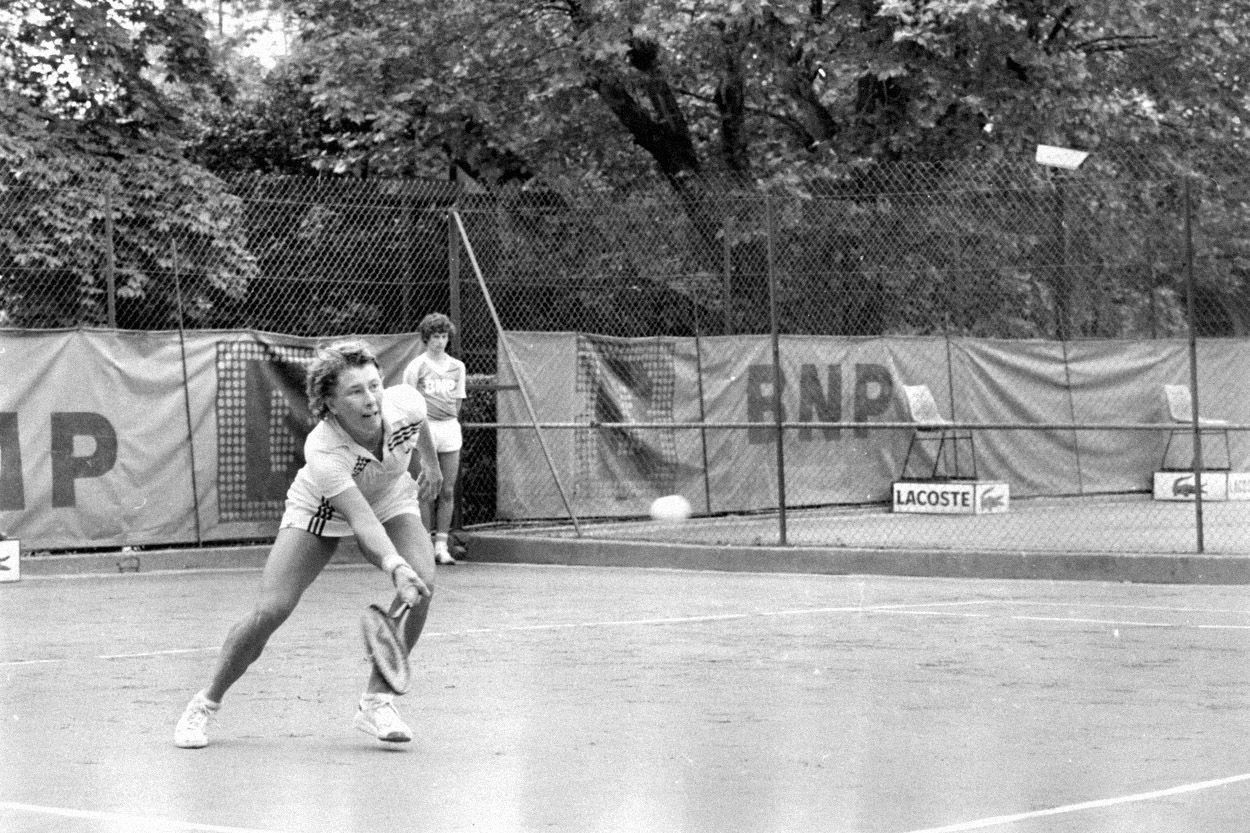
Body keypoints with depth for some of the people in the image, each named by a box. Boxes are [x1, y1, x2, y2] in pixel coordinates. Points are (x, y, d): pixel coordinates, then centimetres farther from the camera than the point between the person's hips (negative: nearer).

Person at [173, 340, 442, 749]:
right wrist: (396, 567, -64)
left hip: (392, 499, 3)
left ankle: (376, 701, -11)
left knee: (422, 582, -25)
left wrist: (429, 462, 16)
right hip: (319, 511, -3)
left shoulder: (404, 404, -29)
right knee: (271, 610, -17)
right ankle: (205, 705, 7)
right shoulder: (321, 451, -40)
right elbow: (361, 520, -48)